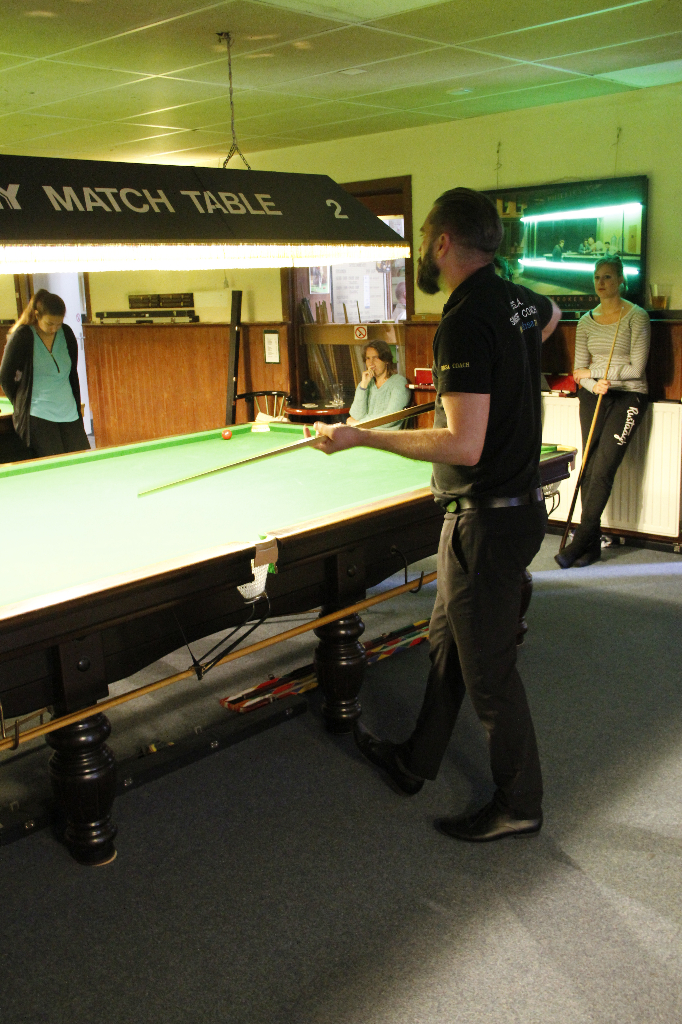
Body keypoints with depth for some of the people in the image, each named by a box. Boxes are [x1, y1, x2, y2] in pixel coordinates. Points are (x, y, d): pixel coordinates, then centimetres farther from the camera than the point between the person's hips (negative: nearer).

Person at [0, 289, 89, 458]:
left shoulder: (66, 333, 7)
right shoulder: (23, 336, -7)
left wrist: (76, 408, 13)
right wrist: (23, 406, 5)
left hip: (69, 416, 5)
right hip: (37, 418, -5)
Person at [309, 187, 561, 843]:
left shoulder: (465, 323, -24)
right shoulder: (518, 300, 5)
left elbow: (463, 447, -29)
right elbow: (552, 315, 32)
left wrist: (361, 438, -21)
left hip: (487, 521, -10)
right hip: (516, 503, 10)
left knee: (488, 670, 5)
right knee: (446, 642, 21)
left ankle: (518, 806, 24)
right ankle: (415, 762, 38)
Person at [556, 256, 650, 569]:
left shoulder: (636, 317, -6)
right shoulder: (586, 321, 8)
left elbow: (636, 368, -12)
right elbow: (580, 372, 7)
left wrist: (591, 372, -9)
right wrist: (594, 386, -15)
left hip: (628, 397, -4)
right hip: (593, 397, 5)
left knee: (602, 470, -12)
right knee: (589, 469, -1)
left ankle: (580, 543, -9)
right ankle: (592, 545, 6)